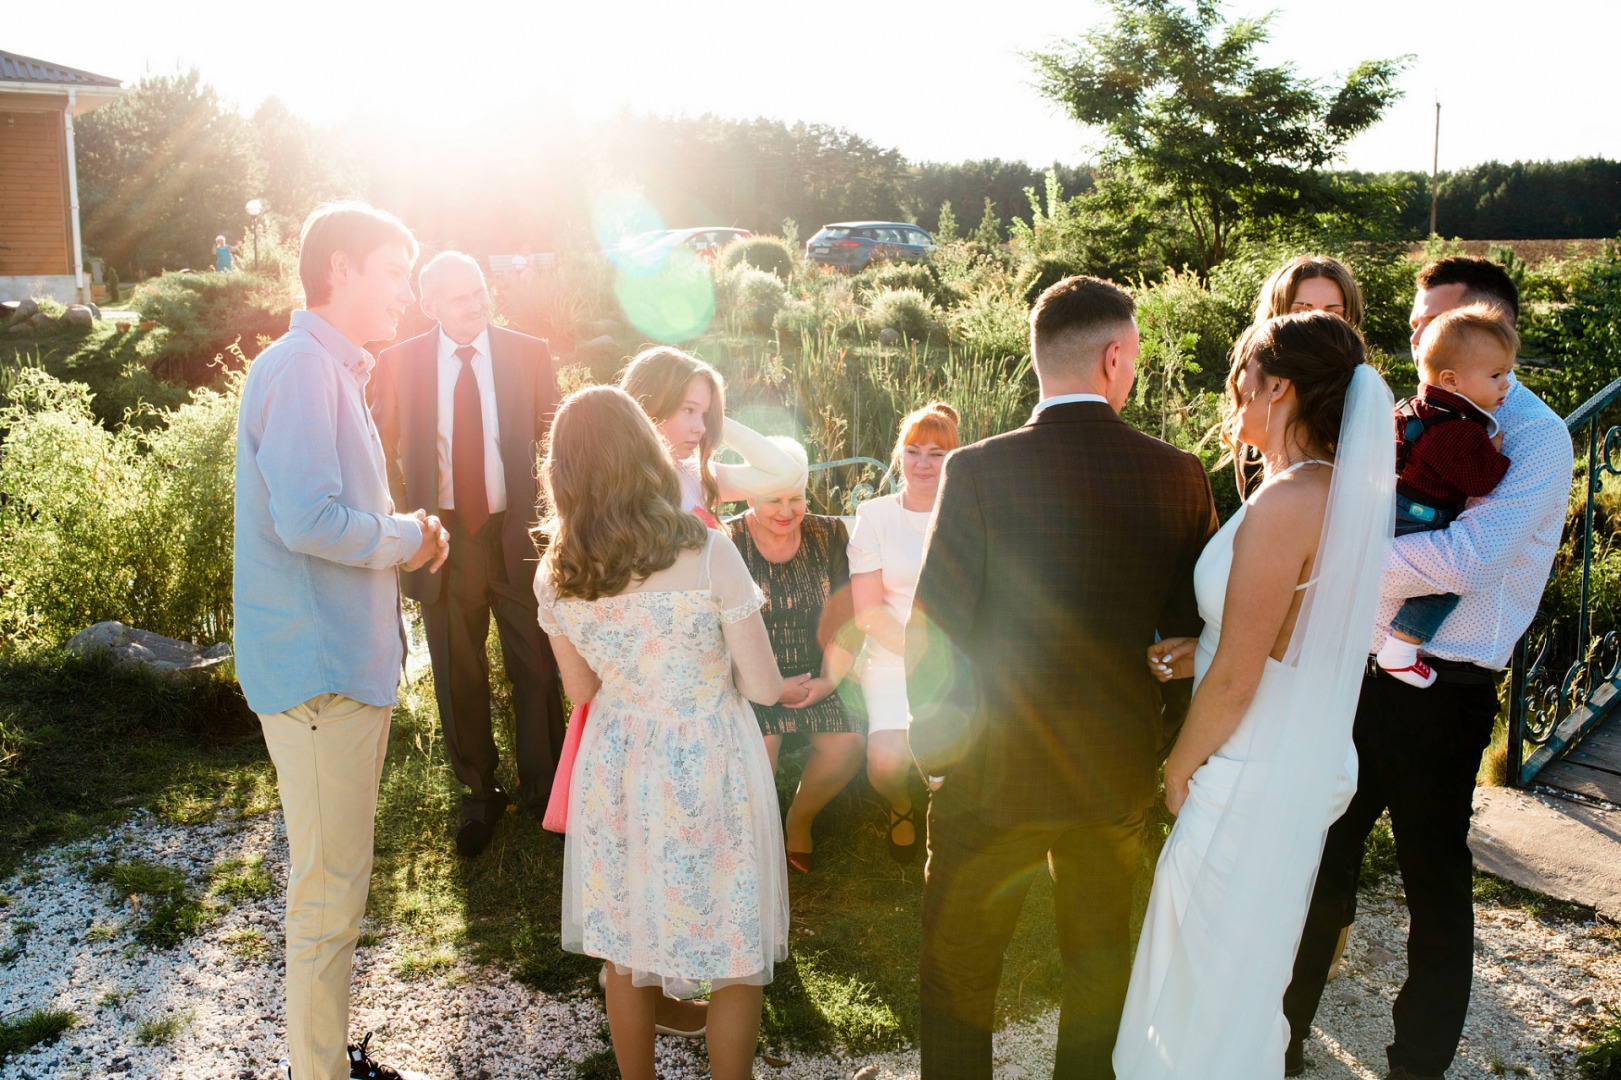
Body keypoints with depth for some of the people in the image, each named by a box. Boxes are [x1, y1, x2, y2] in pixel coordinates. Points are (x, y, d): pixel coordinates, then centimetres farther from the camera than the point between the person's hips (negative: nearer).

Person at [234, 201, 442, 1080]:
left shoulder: (333, 370, 16)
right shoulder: (300, 365, -16)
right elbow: (307, 518, -27)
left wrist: (404, 533, 3)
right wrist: (405, 539, -11)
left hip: (348, 657, 10)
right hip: (320, 669, -10)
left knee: (335, 880, 20)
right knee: (330, 891, 0)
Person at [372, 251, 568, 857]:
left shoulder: (528, 355, -2)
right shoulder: (398, 364, -2)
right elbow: (382, 453, 5)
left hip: (517, 534, 0)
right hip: (443, 537, 1)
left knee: (536, 669, 9)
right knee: (458, 676, 12)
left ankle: (542, 786, 30)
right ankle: (479, 793, 31)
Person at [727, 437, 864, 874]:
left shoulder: (827, 535, 4)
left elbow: (846, 619, 2)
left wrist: (829, 680, -12)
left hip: (815, 675, 3)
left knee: (847, 744, -18)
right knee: (758, 747, -27)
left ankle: (799, 818, 12)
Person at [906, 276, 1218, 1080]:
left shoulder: (978, 471, -18)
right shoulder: (1179, 476, -9)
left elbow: (932, 634, -16)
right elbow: (1194, 633, -1)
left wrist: (934, 743, 0)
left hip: (995, 772, -3)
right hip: (1119, 772, 3)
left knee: (958, 969, 16)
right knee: (1099, 955, 25)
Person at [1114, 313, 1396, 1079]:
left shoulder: (1283, 502, -25)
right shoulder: (1345, 489, 2)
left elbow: (1235, 679, -22)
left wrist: (1179, 770, -7)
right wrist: (1203, 650, 5)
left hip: (1252, 782, -9)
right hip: (1309, 767, 9)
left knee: (1211, 985, 10)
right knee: (1248, 975, 27)